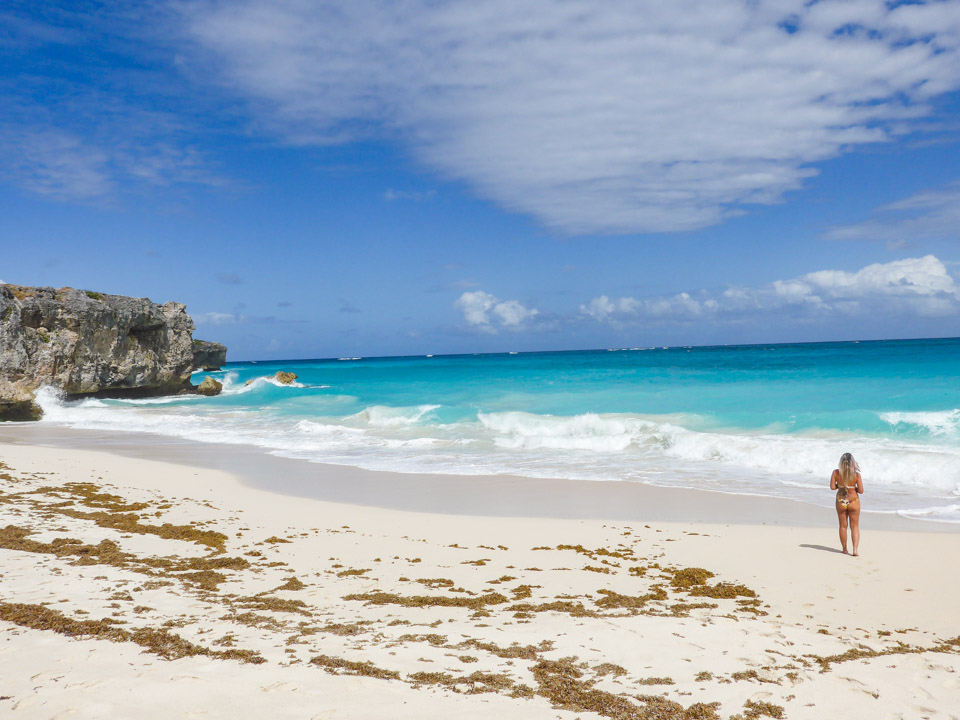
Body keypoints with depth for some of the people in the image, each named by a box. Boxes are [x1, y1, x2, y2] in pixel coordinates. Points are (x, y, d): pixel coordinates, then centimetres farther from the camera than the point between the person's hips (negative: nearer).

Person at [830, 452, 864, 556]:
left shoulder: (836, 472, -12)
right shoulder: (856, 474, -14)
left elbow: (832, 487, -11)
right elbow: (861, 491, -12)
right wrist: (853, 487, 7)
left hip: (840, 502, 1)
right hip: (853, 502, -1)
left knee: (843, 526, 15)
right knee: (855, 527, 11)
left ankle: (844, 549, 22)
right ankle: (855, 549, -1)